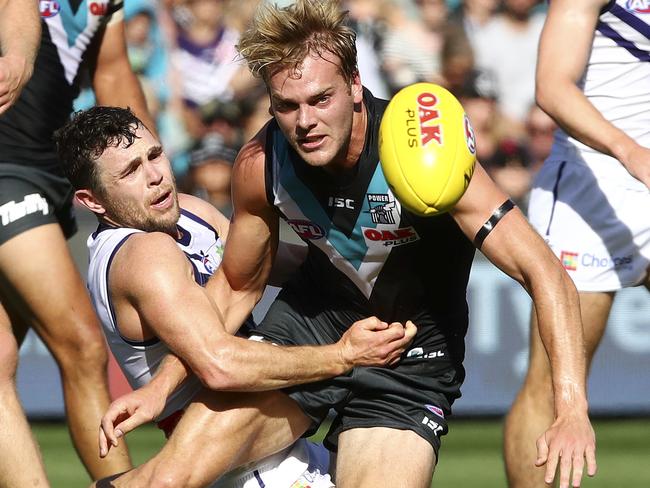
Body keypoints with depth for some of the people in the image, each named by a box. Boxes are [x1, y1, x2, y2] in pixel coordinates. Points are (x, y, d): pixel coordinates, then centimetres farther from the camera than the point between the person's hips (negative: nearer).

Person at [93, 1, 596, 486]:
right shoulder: (259, 165, -14)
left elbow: (544, 272, -29)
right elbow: (237, 287, 7)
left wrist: (572, 410, -41)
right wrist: (161, 387, -1)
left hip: (411, 360, -2)